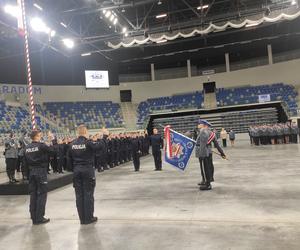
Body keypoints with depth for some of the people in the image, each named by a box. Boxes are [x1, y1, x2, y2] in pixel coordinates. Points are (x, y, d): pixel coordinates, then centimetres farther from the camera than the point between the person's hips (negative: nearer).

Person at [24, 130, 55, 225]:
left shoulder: (27, 148, 7)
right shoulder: (41, 145, -13)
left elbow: (26, 161, 12)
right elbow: (53, 151, -10)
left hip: (31, 172, 7)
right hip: (41, 171, -7)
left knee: (33, 194, 11)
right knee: (42, 194, 1)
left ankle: (34, 217, 19)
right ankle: (39, 218, 3)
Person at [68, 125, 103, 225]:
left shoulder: (72, 144, 4)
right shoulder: (88, 142, -12)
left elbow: (70, 158, 8)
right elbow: (100, 146, -20)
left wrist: (74, 168, 16)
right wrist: (95, 140, -3)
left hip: (76, 170, 5)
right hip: (88, 170, -5)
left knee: (79, 195, 9)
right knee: (88, 194, 4)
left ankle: (82, 218, 17)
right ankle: (89, 218, 10)